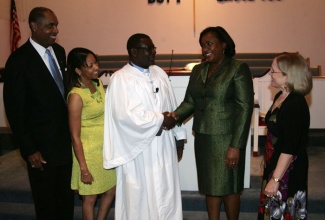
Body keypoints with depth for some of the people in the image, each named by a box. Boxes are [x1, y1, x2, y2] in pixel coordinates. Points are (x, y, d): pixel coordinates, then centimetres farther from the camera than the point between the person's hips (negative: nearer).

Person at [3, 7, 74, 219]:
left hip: (66, 139, 6)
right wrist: (29, 150, -13)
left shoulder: (59, 51, 4)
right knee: (46, 202, 14)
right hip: (42, 145, -6)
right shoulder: (19, 60, -16)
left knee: (67, 197, 19)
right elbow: (14, 110, -13)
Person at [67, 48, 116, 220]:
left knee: (111, 191, 18)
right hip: (89, 152, -7)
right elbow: (75, 136, -18)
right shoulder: (76, 96, -21)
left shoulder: (98, 84, 0)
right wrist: (84, 169, -17)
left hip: (106, 148, 7)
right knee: (90, 197, 11)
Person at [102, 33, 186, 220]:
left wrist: (179, 134, 9)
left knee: (166, 192, 15)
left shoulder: (160, 73, 9)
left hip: (164, 145, 6)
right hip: (139, 149, -6)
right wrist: (160, 120, -16)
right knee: (140, 195, 9)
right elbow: (126, 114, -23)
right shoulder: (121, 79, -11)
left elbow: (172, 106, 12)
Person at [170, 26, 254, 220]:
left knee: (228, 188, 8)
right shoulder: (198, 70, 10)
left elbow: (245, 108, -13)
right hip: (203, 138, 5)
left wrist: (236, 145, -17)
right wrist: (176, 116, -12)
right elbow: (190, 101, 9)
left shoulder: (238, 68, -8)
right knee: (210, 187, 15)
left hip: (226, 139, -5)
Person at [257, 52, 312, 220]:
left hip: (288, 170, -9)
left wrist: (275, 179, -23)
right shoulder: (280, 97, 5)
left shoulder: (296, 105, -24)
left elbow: (290, 149, -25)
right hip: (274, 164, 9)